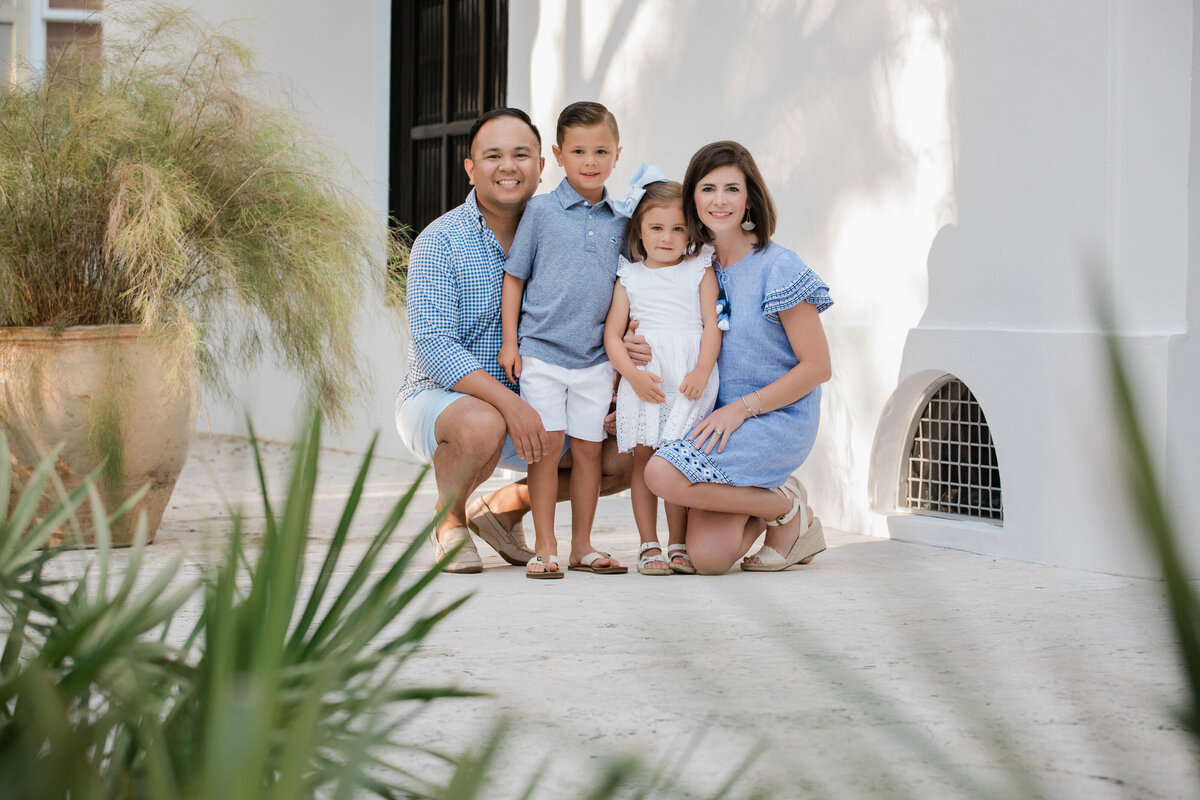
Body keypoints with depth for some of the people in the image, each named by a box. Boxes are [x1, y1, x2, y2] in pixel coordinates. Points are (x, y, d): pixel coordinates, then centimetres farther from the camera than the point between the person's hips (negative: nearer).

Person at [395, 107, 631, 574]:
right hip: (436, 397, -5)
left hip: (526, 406, 5)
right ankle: (449, 519, -5)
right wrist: (509, 403, -34)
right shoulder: (441, 241, -14)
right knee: (482, 425, -38)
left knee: (625, 458, -7)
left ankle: (505, 507, 15)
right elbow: (434, 346, -23)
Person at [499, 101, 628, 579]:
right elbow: (514, 277, 2)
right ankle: (544, 548, 2)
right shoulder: (541, 211, -2)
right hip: (541, 350, -3)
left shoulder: (619, 220, 6)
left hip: (596, 357, 3)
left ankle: (582, 546, 15)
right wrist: (510, 341, -2)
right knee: (547, 444, -5)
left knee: (589, 448, 5)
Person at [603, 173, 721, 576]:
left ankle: (678, 545, 5)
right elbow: (612, 334, 6)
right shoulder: (630, 278, 11)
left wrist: (701, 372, -11)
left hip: (689, 380, -1)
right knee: (643, 458, -1)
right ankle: (649, 545, 5)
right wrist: (633, 373, -10)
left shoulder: (700, 272, 10)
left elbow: (712, 325, 2)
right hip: (643, 381, 1)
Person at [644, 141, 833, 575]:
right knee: (706, 558, -17)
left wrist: (741, 408, -15)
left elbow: (817, 367, -10)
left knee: (663, 474, -28)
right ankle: (761, 513, 16)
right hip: (721, 420, 5)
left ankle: (785, 505, -6)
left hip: (778, 420, -5)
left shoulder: (777, 267, -10)